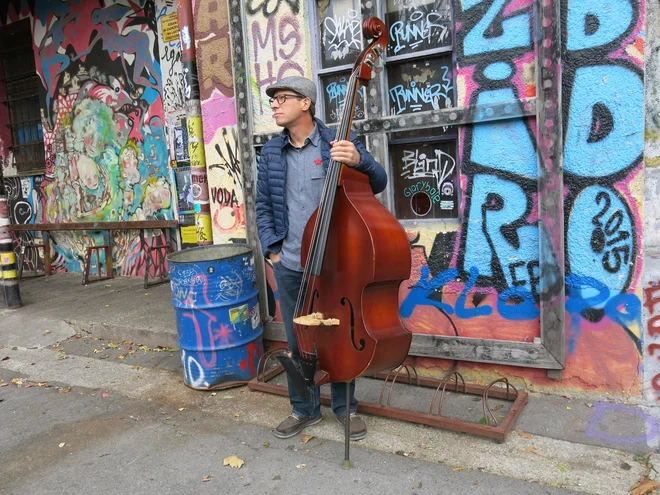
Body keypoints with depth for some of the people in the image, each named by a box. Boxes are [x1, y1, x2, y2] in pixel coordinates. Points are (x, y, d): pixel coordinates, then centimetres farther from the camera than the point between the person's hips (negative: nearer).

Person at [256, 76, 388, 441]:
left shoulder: (338, 142, -5)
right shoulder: (271, 153, 6)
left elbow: (379, 183, -9)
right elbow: (263, 206, 13)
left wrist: (358, 159, -29)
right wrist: (272, 249, 3)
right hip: (290, 266, 3)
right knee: (298, 341, 14)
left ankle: (345, 407, 32)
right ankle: (304, 409, 34)